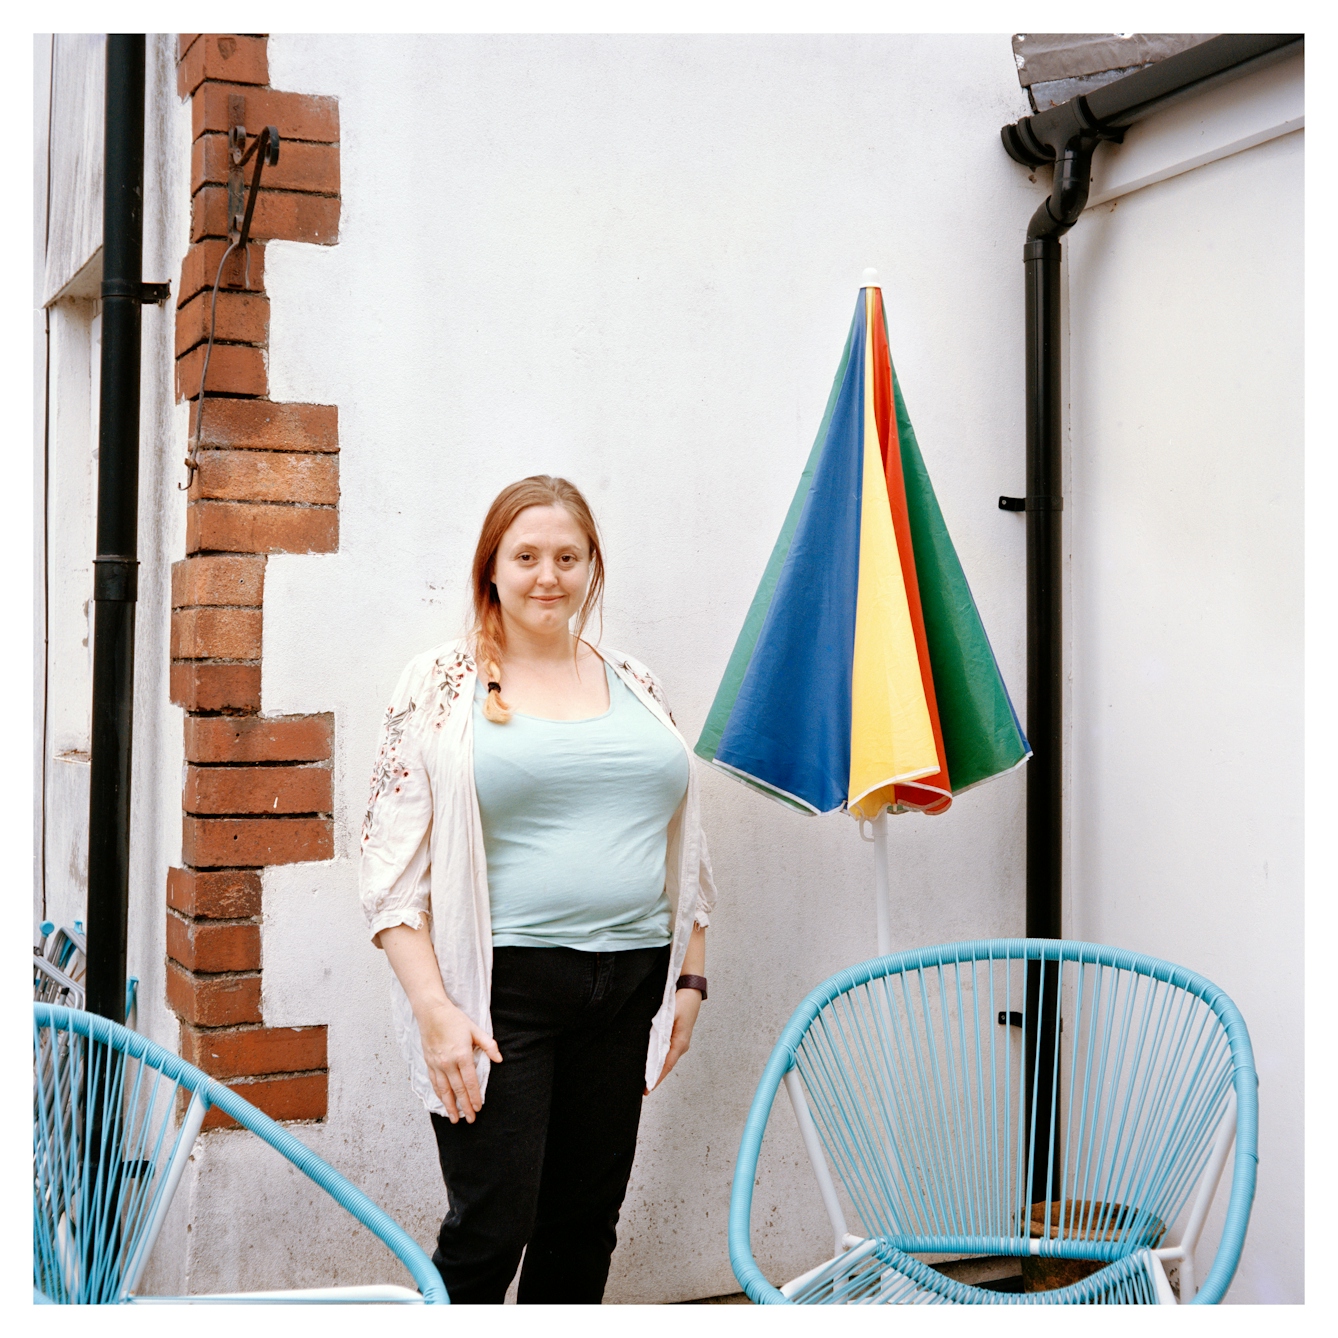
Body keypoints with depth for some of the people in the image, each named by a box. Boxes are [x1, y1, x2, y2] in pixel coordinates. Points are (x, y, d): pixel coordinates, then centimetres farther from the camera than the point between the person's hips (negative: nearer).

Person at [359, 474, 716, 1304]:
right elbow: (394, 864, -6)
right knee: (489, 1233, -5)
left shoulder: (636, 687, 13)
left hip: (627, 990, 5)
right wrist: (434, 1008, -14)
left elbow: (687, 844, 18)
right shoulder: (443, 685, 0)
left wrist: (691, 977, 11)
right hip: (501, 991, -4)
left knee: (585, 1228, 11)